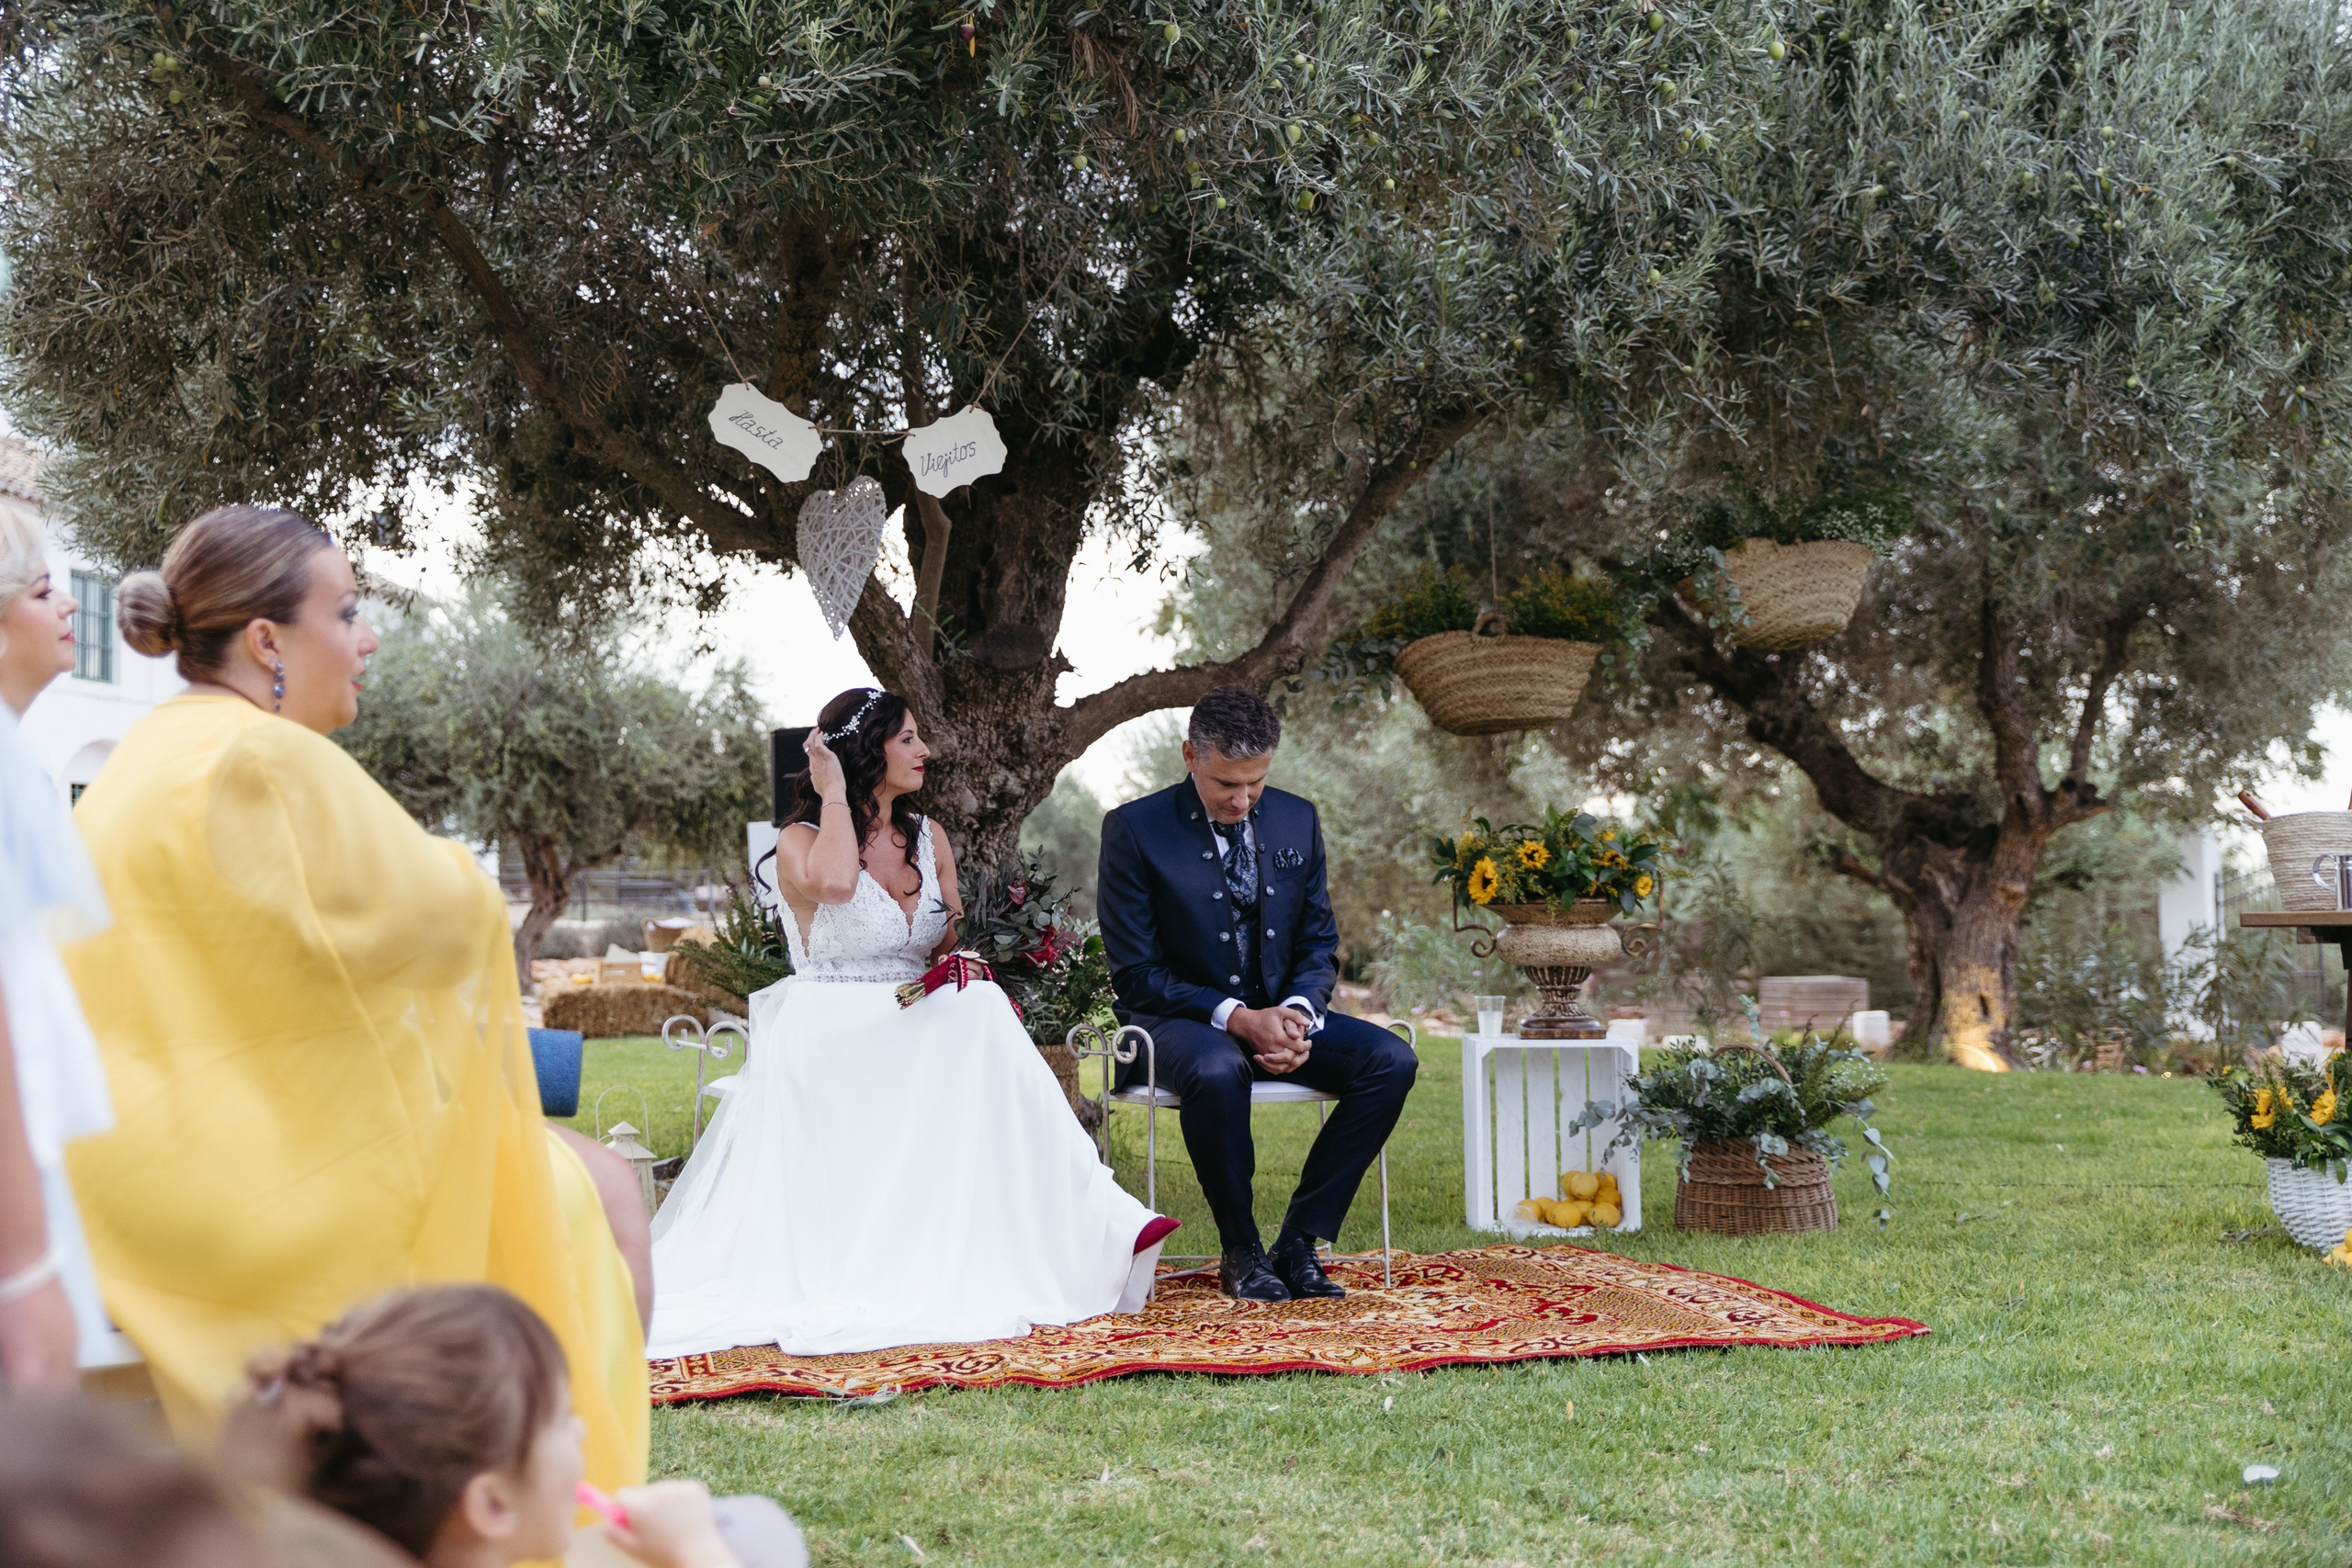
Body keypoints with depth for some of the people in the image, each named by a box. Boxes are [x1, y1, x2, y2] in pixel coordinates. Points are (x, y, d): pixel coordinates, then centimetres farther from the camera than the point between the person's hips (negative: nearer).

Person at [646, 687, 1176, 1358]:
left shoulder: (930, 841, 16)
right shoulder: (801, 841, -2)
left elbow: (953, 947, 19)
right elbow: (834, 883, -28)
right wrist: (834, 794, -13)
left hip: (918, 1029, 5)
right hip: (830, 1039, -5)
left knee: (979, 1015, -29)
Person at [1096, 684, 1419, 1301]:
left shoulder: (1297, 821, 5)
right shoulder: (1135, 829, -9)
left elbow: (1320, 944, 10)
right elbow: (1135, 973, -11)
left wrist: (1298, 1013, -14)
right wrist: (1236, 1018, -24)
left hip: (1280, 1012, 5)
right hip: (1181, 1019, -5)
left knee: (1392, 1060, -20)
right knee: (1217, 1071, -40)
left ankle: (1299, 1241, -14)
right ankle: (1240, 1251, -18)